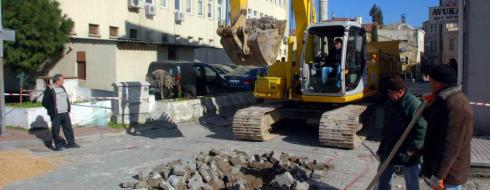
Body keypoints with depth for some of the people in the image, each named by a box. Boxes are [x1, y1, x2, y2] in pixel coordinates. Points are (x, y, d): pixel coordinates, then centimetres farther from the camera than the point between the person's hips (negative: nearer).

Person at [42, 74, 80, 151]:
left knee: (68, 128, 9)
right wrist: (52, 111, -11)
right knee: (56, 130, 1)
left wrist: (68, 107, 13)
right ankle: (58, 145, 9)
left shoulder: (62, 88, 12)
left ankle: (71, 143, 18)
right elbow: (45, 102, -8)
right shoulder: (49, 90, -9)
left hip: (65, 113, 7)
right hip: (56, 114, -6)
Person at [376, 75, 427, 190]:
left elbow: (421, 131, -23)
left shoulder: (414, 105, -21)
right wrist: (383, 146, 15)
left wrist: (410, 151, -23)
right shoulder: (390, 104, 6)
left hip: (408, 158, -7)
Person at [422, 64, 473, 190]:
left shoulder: (455, 106, -26)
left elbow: (450, 146, -29)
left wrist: (438, 176, -27)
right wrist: (428, 106, 1)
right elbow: (433, 121, 20)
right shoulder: (446, 99, 7)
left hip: (448, 174, -10)